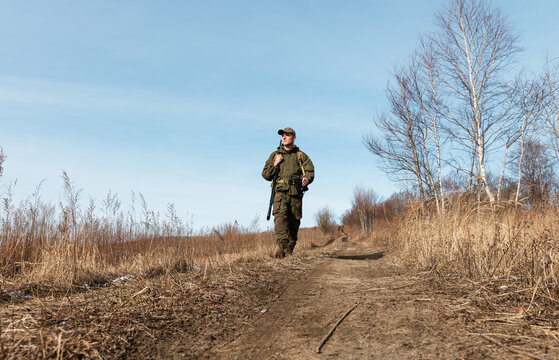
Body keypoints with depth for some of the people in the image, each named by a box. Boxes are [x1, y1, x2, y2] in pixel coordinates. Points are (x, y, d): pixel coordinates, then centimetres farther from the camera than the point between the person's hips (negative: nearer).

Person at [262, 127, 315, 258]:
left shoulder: (301, 156, 15)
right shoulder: (275, 155, 17)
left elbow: (310, 171, 2)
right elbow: (265, 175, 15)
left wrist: (307, 179, -21)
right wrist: (275, 164, -1)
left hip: (296, 194, 1)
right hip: (280, 193, -1)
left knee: (294, 223, 3)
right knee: (280, 216, -23)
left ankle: (289, 250, 17)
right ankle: (281, 246, -34)